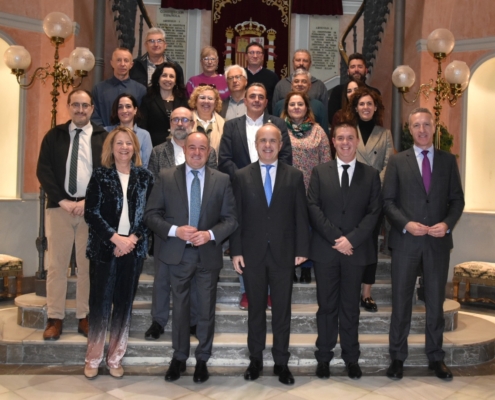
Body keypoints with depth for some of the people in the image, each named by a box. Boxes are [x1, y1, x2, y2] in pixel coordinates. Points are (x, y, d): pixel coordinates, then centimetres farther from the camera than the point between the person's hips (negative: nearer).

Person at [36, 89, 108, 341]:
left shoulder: (103, 138, 6)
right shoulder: (54, 136, 9)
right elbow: (43, 171, 2)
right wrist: (62, 200, -9)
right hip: (59, 206, 1)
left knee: (87, 264, 4)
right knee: (56, 264, 2)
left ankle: (84, 318, 13)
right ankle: (55, 318, 10)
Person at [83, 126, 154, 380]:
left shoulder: (145, 177, 6)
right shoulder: (100, 175, 2)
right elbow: (91, 212, -5)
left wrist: (133, 238, -11)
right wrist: (116, 238, -14)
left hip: (133, 250, 2)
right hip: (104, 248, -1)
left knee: (124, 304, 7)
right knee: (100, 302, 2)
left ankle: (115, 358, 19)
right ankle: (93, 358, 16)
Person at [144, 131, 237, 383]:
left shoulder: (222, 180, 0)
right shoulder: (166, 177, -1)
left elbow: (231, 218, -1)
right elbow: (151, 214, -3)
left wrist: (210, 234, -18)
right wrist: (175, 231, -18)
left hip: (208, 253, 1)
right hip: (177, 253, 0)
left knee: (206, 309, 11)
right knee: (180, 307, 13)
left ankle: (202, 359, 29)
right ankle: (179, 357, 31)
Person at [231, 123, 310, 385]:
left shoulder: (294, 176, 3)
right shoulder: (242, 176, 3)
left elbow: (301, 216, 2)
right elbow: (236, 216, 1)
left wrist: (302, 250, -3)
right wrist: (236, 251, -4)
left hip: (283, 253, 0)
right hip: (252, 253, 0)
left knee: (282, 310, 8)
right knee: (255, 309, 12)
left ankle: (281, 362, 21)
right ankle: (255, 359, 26)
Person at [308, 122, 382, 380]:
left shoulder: (371, 175, 7)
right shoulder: (319, 172, 6)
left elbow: (374, 212, -1)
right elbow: (313, 207, -2)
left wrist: (351, 239, -13)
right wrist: (336, 238, -12)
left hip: (356, 250, 0)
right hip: (325, 250, 0)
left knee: (350, 307, 10)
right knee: (327, 306, 7)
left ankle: (351, 359, 22)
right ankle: (324, 357, 18)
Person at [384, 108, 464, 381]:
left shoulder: (448, 160, 8)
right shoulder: (397, 161, 3)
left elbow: (457, 199, 6)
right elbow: (388, 201, -1)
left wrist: (448, 223, -11)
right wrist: (406, 224, -15)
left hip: (438, 241, 1)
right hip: (406, 240, -1)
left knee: (436, 301, 10)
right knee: (401, 300, 6)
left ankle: (436, 357, 25)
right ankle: (397, 356, 19)